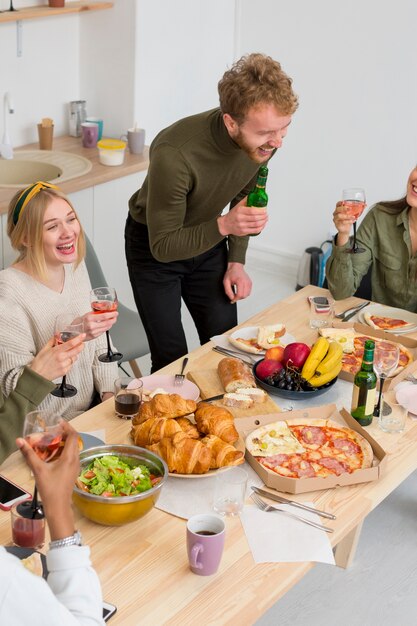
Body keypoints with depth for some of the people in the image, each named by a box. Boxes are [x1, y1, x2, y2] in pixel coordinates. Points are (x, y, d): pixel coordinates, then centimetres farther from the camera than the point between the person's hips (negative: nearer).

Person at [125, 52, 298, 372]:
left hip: (209, 239, 5)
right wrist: (223, 225, -42)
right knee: (172, 359, -5)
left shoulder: (266, 137, -20)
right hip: (154, 246, -5)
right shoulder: (175, 153, -38)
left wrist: (236, 261, 0)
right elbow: (163, 246, -27)